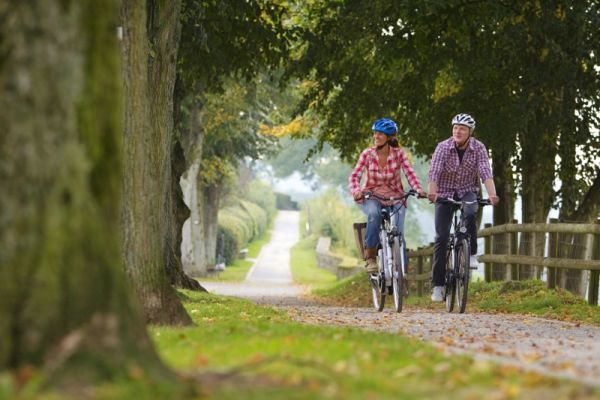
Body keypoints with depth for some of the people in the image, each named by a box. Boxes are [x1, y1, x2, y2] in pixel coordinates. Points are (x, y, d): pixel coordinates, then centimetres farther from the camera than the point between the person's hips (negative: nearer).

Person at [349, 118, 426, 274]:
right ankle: (370, 257, -23)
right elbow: (355, 176, -11)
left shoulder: (398, 154, -5)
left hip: (394, 197, 1)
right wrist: (356, 190, -32)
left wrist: (418, 190, -33)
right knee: (374, 213, -36)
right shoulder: (368, 154, -6)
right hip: (372, 196, -1)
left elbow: (410, 174, -14)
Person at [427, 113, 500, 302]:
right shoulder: (443, 147, -15)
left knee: (470, 214, -35)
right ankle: (438, 285, -1)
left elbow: (485, 173, -23)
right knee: (441, 237, -8)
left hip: (467, 192, 0)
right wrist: (432, 192, -46)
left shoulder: (478, 148, -11)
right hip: (445, 194, 0)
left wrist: (492, 194, -40)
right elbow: (434, 172, -27)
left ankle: (471, 254, -15)